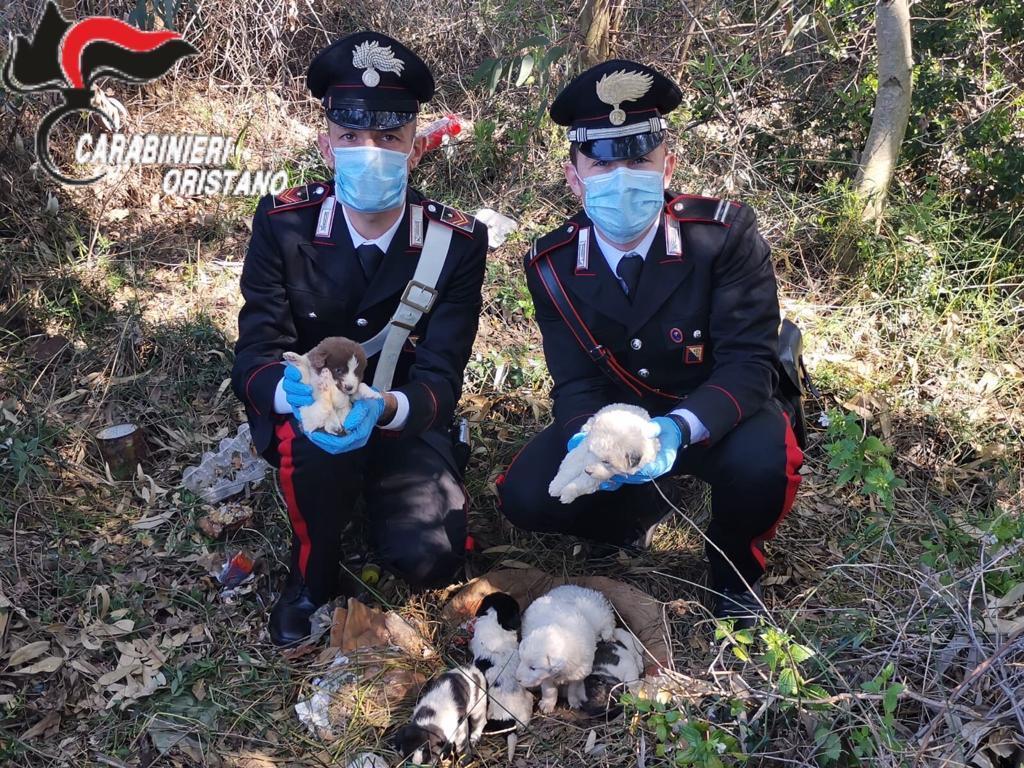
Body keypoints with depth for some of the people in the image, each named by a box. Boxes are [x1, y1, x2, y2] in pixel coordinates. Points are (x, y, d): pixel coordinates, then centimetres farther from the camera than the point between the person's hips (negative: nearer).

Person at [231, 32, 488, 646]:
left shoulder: (459, 242, -16)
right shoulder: (283, 224, -15)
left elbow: (441, 378, -21)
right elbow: (254, 357, -20)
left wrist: (383, 408, -46)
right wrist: (293, 390, -46)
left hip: (405, 422, 1)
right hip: (302, 416, 0)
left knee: (431, 558, -22)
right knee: (315, 430, -37)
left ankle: (381, 493, 15)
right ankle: (313, 574, -6)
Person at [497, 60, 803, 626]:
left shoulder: (725, 233, -22)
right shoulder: (552, 265, -12)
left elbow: (748, 362, -26)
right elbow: (576, 384, -11)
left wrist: (679, 429, -46)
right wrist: (590, 440, -36)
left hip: (715, 419, -2)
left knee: (760, 461, -36)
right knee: (526, 496, -20)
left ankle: (734, 567, 1)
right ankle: (633, 518, 15)